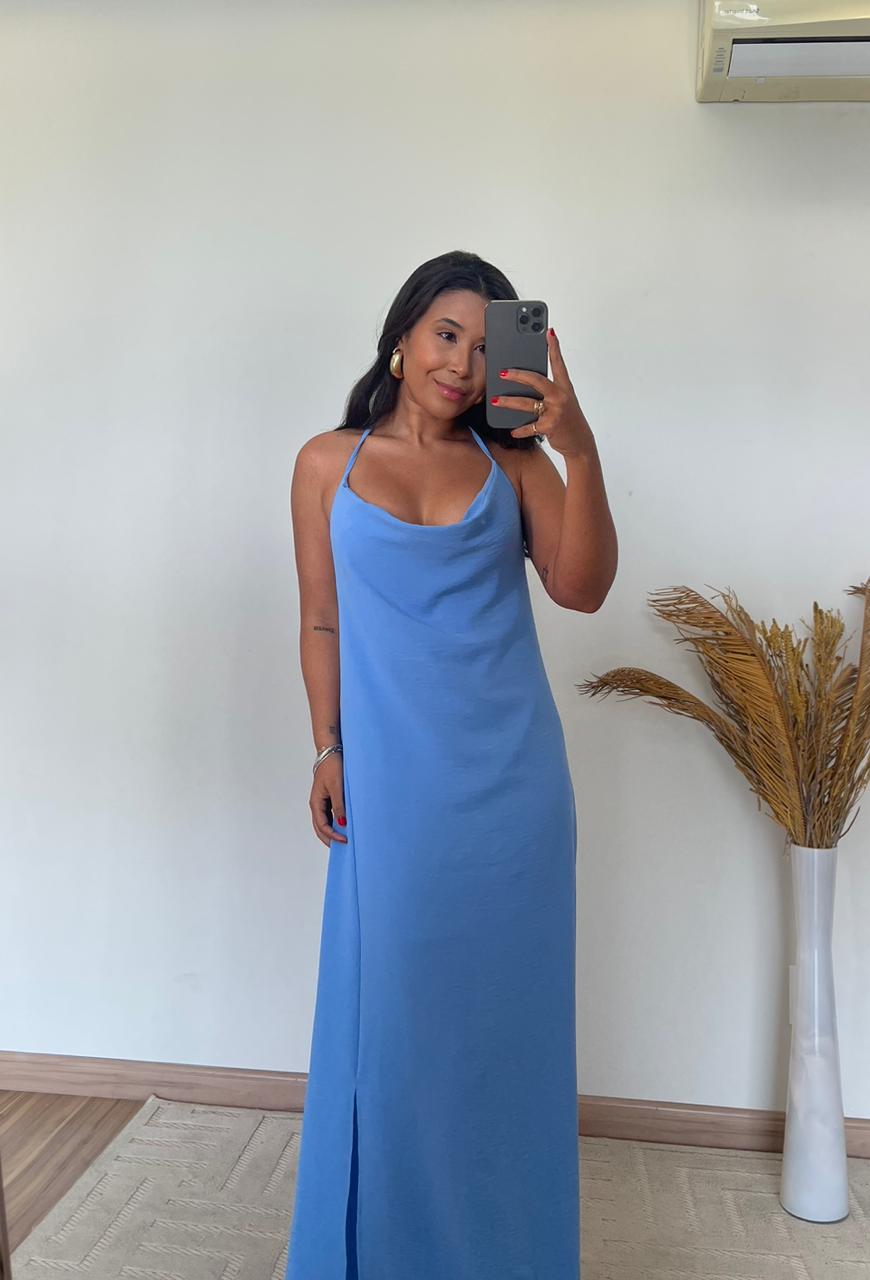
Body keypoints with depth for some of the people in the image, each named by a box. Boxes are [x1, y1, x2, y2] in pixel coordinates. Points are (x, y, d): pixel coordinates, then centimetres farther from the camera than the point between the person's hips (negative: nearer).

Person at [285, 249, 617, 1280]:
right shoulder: (328, 462, 4)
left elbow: (582, 589, -10)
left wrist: (578, 451, -22)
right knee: (389, 999, 10)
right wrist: (328, 751, 1)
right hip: (393, 777, 0)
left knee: (501, 1000, 13)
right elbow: (320, 620, 6)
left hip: (510, 777, 1)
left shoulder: (514, 459, 4)